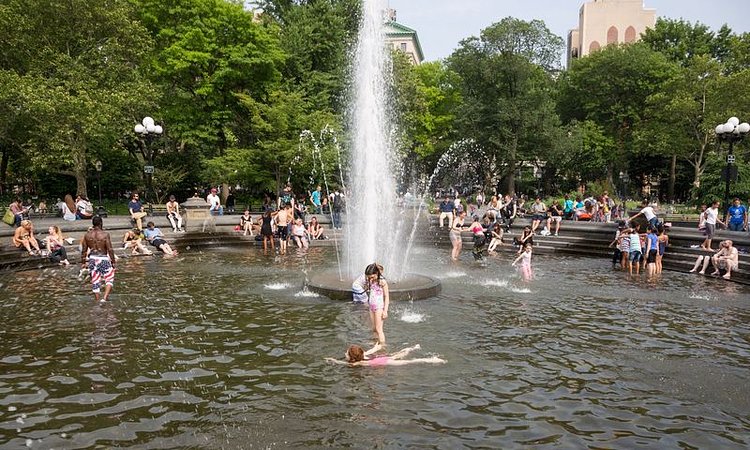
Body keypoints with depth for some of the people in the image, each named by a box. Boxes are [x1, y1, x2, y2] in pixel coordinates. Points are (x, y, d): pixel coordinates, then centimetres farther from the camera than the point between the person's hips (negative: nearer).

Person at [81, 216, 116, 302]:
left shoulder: (87, 235, 3)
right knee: (109, 278, 7)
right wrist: (113, 261, -4)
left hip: (92, 258, 4)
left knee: (95, 281, 12)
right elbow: (110, 249, -11)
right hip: (103, 259, -4)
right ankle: (105, 297, -11)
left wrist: (83, 262, 17)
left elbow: (84, 250, 8)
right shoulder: (105, 234, -10)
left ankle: (97, 300, 18)